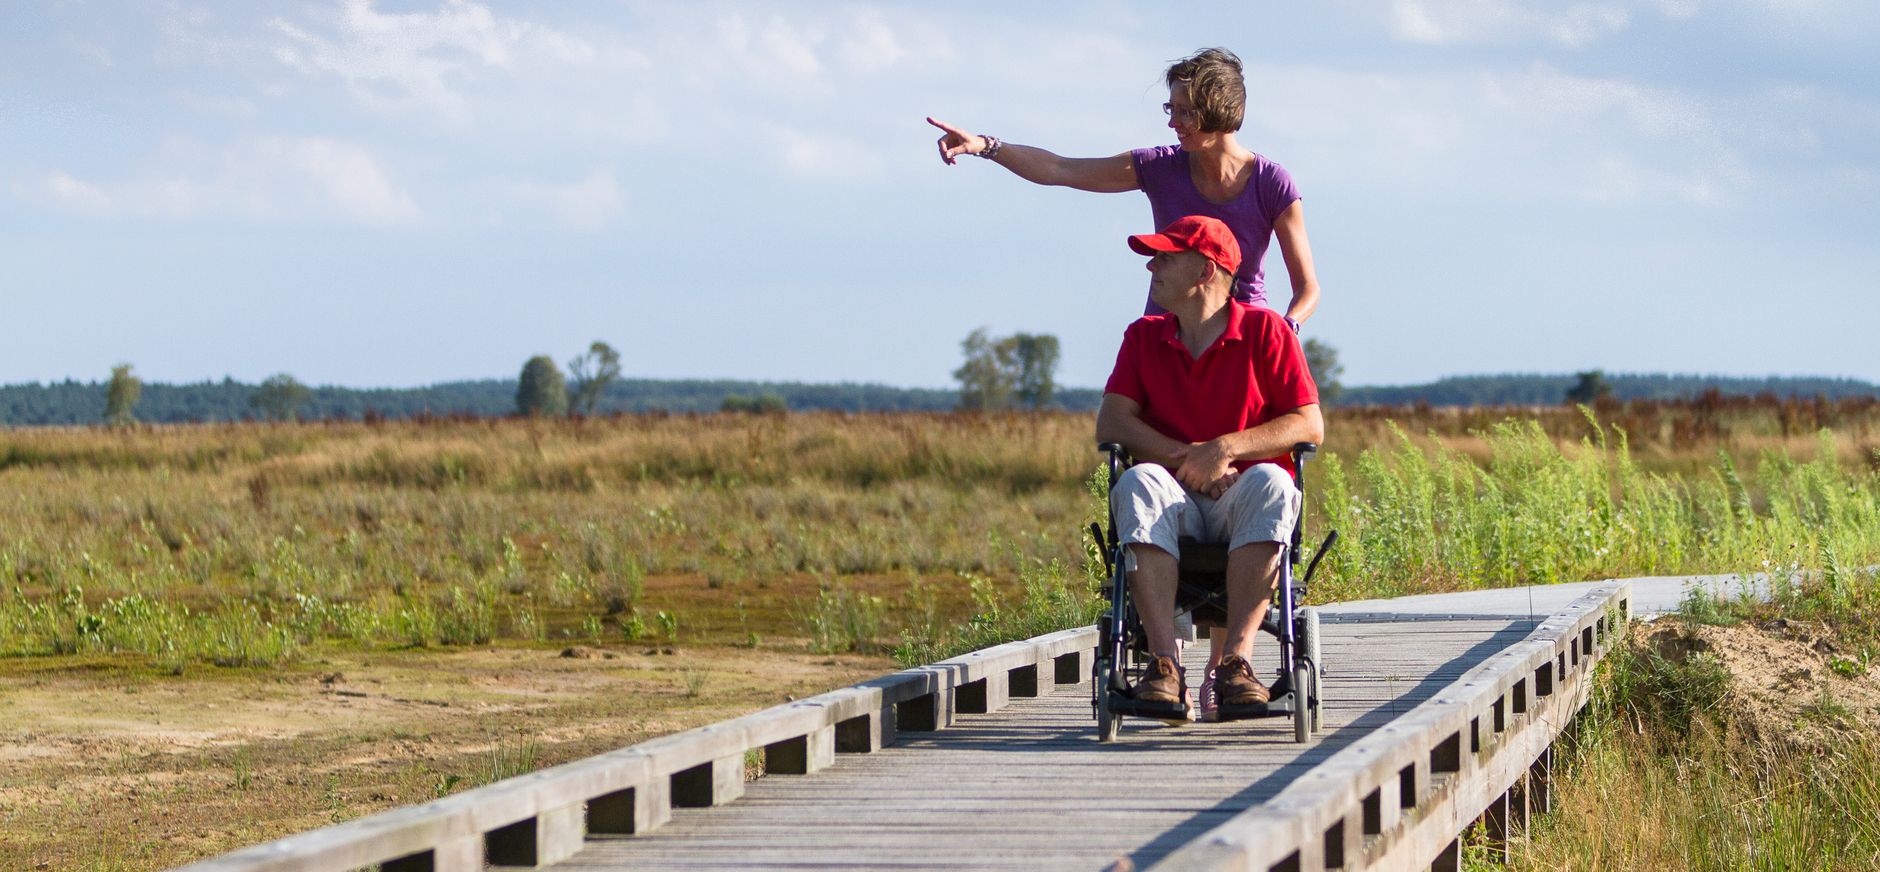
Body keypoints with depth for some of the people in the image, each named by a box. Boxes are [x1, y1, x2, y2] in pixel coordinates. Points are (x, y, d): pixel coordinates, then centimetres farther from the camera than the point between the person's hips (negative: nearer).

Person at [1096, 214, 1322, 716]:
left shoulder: (1265, 331, 5)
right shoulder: (1144, 337, 15)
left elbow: (1309, 425, -2)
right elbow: (1111, 421, 2)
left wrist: (1228, 447, -18)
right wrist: (1186, 459, -13)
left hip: (1241, 505, -2)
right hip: (1176, 502, 2)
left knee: (1270, 483, -36)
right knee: (1139, 483, -33)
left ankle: (1234, 657, -43)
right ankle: (1164, 663, -45)